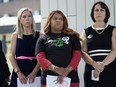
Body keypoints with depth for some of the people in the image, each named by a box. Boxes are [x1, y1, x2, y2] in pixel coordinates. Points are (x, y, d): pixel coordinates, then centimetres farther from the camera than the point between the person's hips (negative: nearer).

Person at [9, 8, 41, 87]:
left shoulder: (39, 35, 4)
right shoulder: (15, 35, 8)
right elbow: (11, 55, 2)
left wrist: (34, 72, -12)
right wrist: (18, 72, -9)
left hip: (35, 74, -1)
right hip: (19, 73, 1)